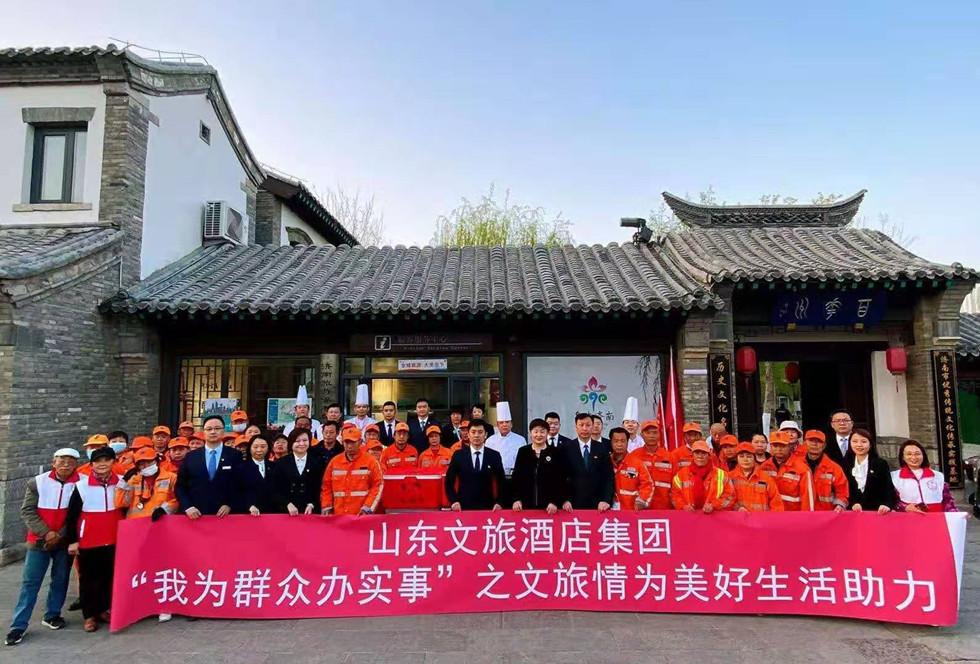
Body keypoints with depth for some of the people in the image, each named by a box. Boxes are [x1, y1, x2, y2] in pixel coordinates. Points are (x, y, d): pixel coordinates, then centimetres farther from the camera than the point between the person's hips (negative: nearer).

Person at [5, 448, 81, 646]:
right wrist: (46, 533, -12)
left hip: (65, 542, 0)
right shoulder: (37, 482, -8)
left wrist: (60, 535, -10)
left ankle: (52, 615, 28)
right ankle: (19, 625, 11)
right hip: (39, 540, 0)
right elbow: (27, 511, -4)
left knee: (60, 580, 11)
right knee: (30, 582, 3)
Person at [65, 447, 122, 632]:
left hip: (114, 540, 2)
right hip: (88, 541, -2)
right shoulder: (81, 486, -7)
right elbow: (72, 515, -3)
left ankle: (103, 609, 27)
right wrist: (72, 540, -3)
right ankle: (89, 615, 18)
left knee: (109, 577, 12)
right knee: (88, 579, 6)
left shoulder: (121, 483, -3)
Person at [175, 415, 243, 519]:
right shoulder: (191, 456, 6)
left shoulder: (235, 455, 0)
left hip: (224, 515, -1)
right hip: (196, 515, 2)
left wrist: (230, 505, -10)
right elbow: (180, 486, 7)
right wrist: (187, 507, -6)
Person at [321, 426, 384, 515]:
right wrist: (327, 507, 4)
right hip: (338, 516, 3)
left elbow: (378, 486, -3)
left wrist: (367, 508, -10)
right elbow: (326, 486, 13)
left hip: (362, 516, -3)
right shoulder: (334, 462, 8)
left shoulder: (370, 461, -2)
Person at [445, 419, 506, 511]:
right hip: (463, 507, 0)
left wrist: (499, 502, -4)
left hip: (487, 507, 1)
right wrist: (454, 501, -8)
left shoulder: (494, 455, 1)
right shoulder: (458, 455, 0)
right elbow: (449, 482, 4)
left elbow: (501, 482, 7)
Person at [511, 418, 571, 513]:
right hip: (526, 504, 1)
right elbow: (516, 477, 5)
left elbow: (561, 479, -2)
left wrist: (555, 502, -10)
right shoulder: (523, 451, 6)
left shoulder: (556, 452, 1)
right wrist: (516, 499, -5)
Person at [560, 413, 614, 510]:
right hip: (573, 504, -1)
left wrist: (606, 500, -11)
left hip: (598, 505, 1)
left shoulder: (603, 449, 3)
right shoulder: (565, 448, -2)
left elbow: (609, 476, 1)